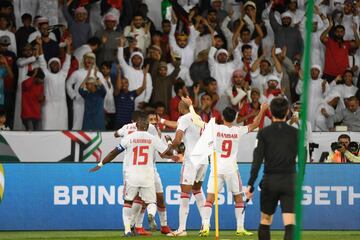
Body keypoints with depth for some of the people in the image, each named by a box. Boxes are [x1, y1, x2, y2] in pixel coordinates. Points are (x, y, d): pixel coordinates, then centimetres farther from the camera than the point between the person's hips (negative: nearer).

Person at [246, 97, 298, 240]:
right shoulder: (295, 133, 2)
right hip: (290, 180, 0)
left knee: (265, 220, 17)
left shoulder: (264, 133, -2)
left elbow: (257, 160, -8)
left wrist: (251, 184, -8)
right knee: (290, 223, -9)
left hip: (270, 180, 0)